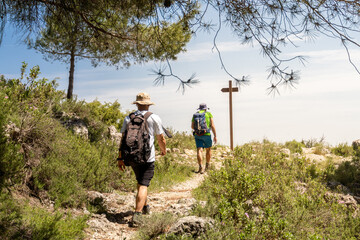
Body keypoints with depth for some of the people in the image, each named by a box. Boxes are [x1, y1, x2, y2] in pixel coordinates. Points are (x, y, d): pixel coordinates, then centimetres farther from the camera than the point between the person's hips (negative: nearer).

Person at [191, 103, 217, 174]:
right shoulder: (209, 114, 5)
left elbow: (192, 126, 8)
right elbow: (212, 126, -4)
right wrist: (215, 136, -1)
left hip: (197, 135, 1)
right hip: (207, 134, -1)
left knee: (199, 150, -5)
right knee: (208, 149, 19)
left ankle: (201, 167, -21)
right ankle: (207, 165, 30)